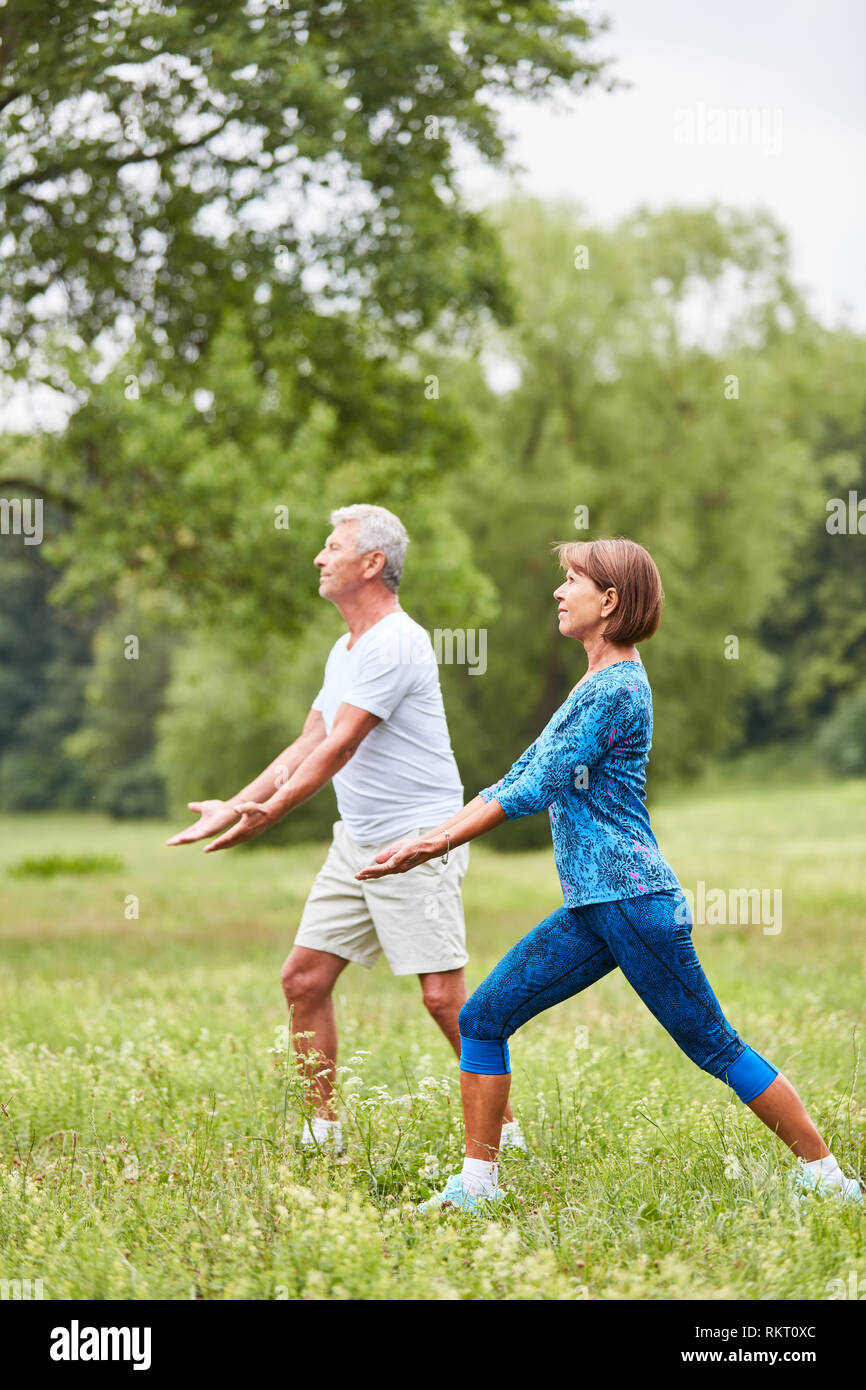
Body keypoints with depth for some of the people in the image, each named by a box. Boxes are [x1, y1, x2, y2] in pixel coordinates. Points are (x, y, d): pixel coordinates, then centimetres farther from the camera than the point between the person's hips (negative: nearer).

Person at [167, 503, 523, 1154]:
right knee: (304, 980, 4)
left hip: (418, 842, -9)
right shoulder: (346, 649, 16)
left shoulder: (396, 643, -16)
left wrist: (270, 812, -22)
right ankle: (324, 1130, 13)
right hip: (355, 843, 9)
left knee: (443, 996, -10)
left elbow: (340, 746, -21)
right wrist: (234, 805, 16)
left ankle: (505, 1128, 3)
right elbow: (307, 745, 20)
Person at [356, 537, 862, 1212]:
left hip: (634, 899, -9)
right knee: (482, 1020, 4)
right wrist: (428, 839, 12)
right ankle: (478, 1186, 9)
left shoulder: (616, 689, -14)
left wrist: (436, 844, -9)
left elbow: (535, 791, -15)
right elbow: (518, 778, 18)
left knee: (716, 1047, -2)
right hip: (591, 908, 9)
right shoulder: (593, 687, 17)